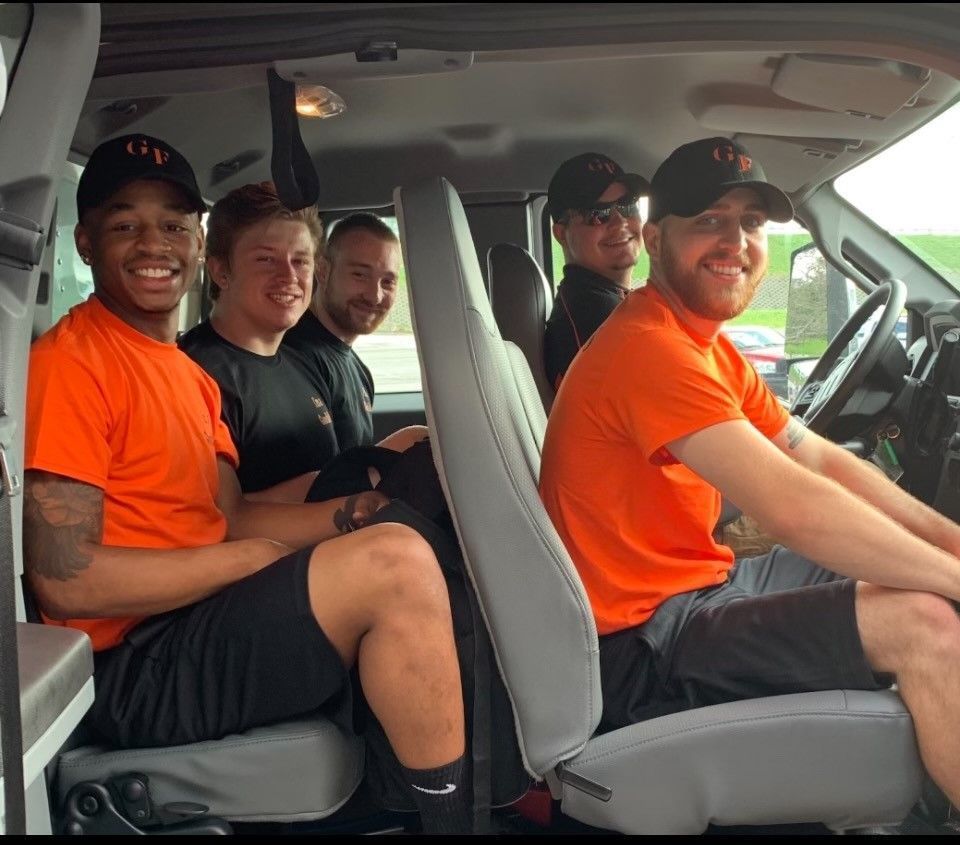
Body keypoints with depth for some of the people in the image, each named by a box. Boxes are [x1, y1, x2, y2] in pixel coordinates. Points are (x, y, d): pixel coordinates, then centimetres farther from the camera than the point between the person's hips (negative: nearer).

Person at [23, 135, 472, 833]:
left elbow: (229, 522, 10)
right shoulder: (73, 362, -11)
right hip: (134, 668, -9)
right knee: (398, 562, -23)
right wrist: (264, 557, -13)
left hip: (205, 628, 9)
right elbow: (66, 581, -18)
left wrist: (355, 512, -6)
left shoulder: (190, 376, 18)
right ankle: (458, 815, -6)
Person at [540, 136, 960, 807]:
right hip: (639, 646, -10)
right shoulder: (650, 348, -23)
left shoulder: (710, 344, 11)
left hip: (703, 585, 10)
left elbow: (818, 458, 9)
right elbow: (794, 507, -30)